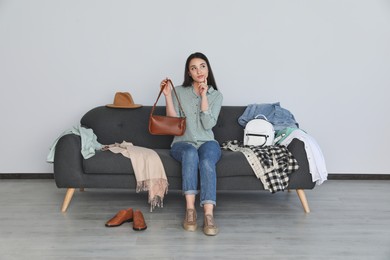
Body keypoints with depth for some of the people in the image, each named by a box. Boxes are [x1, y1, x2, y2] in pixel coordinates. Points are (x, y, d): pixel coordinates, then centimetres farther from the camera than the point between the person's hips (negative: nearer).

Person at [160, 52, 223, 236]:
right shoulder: (179, 91, 6)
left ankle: (209, 214, -42)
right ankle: (190, 209, -37)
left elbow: (208, 124, -8)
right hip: (182, 143, 0)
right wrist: (167, 95, -12)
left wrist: (204, 95, -10)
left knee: (207, 161, -35)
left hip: (207, 143, 1)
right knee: (190, 153, -37)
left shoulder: (216, 95, 6)